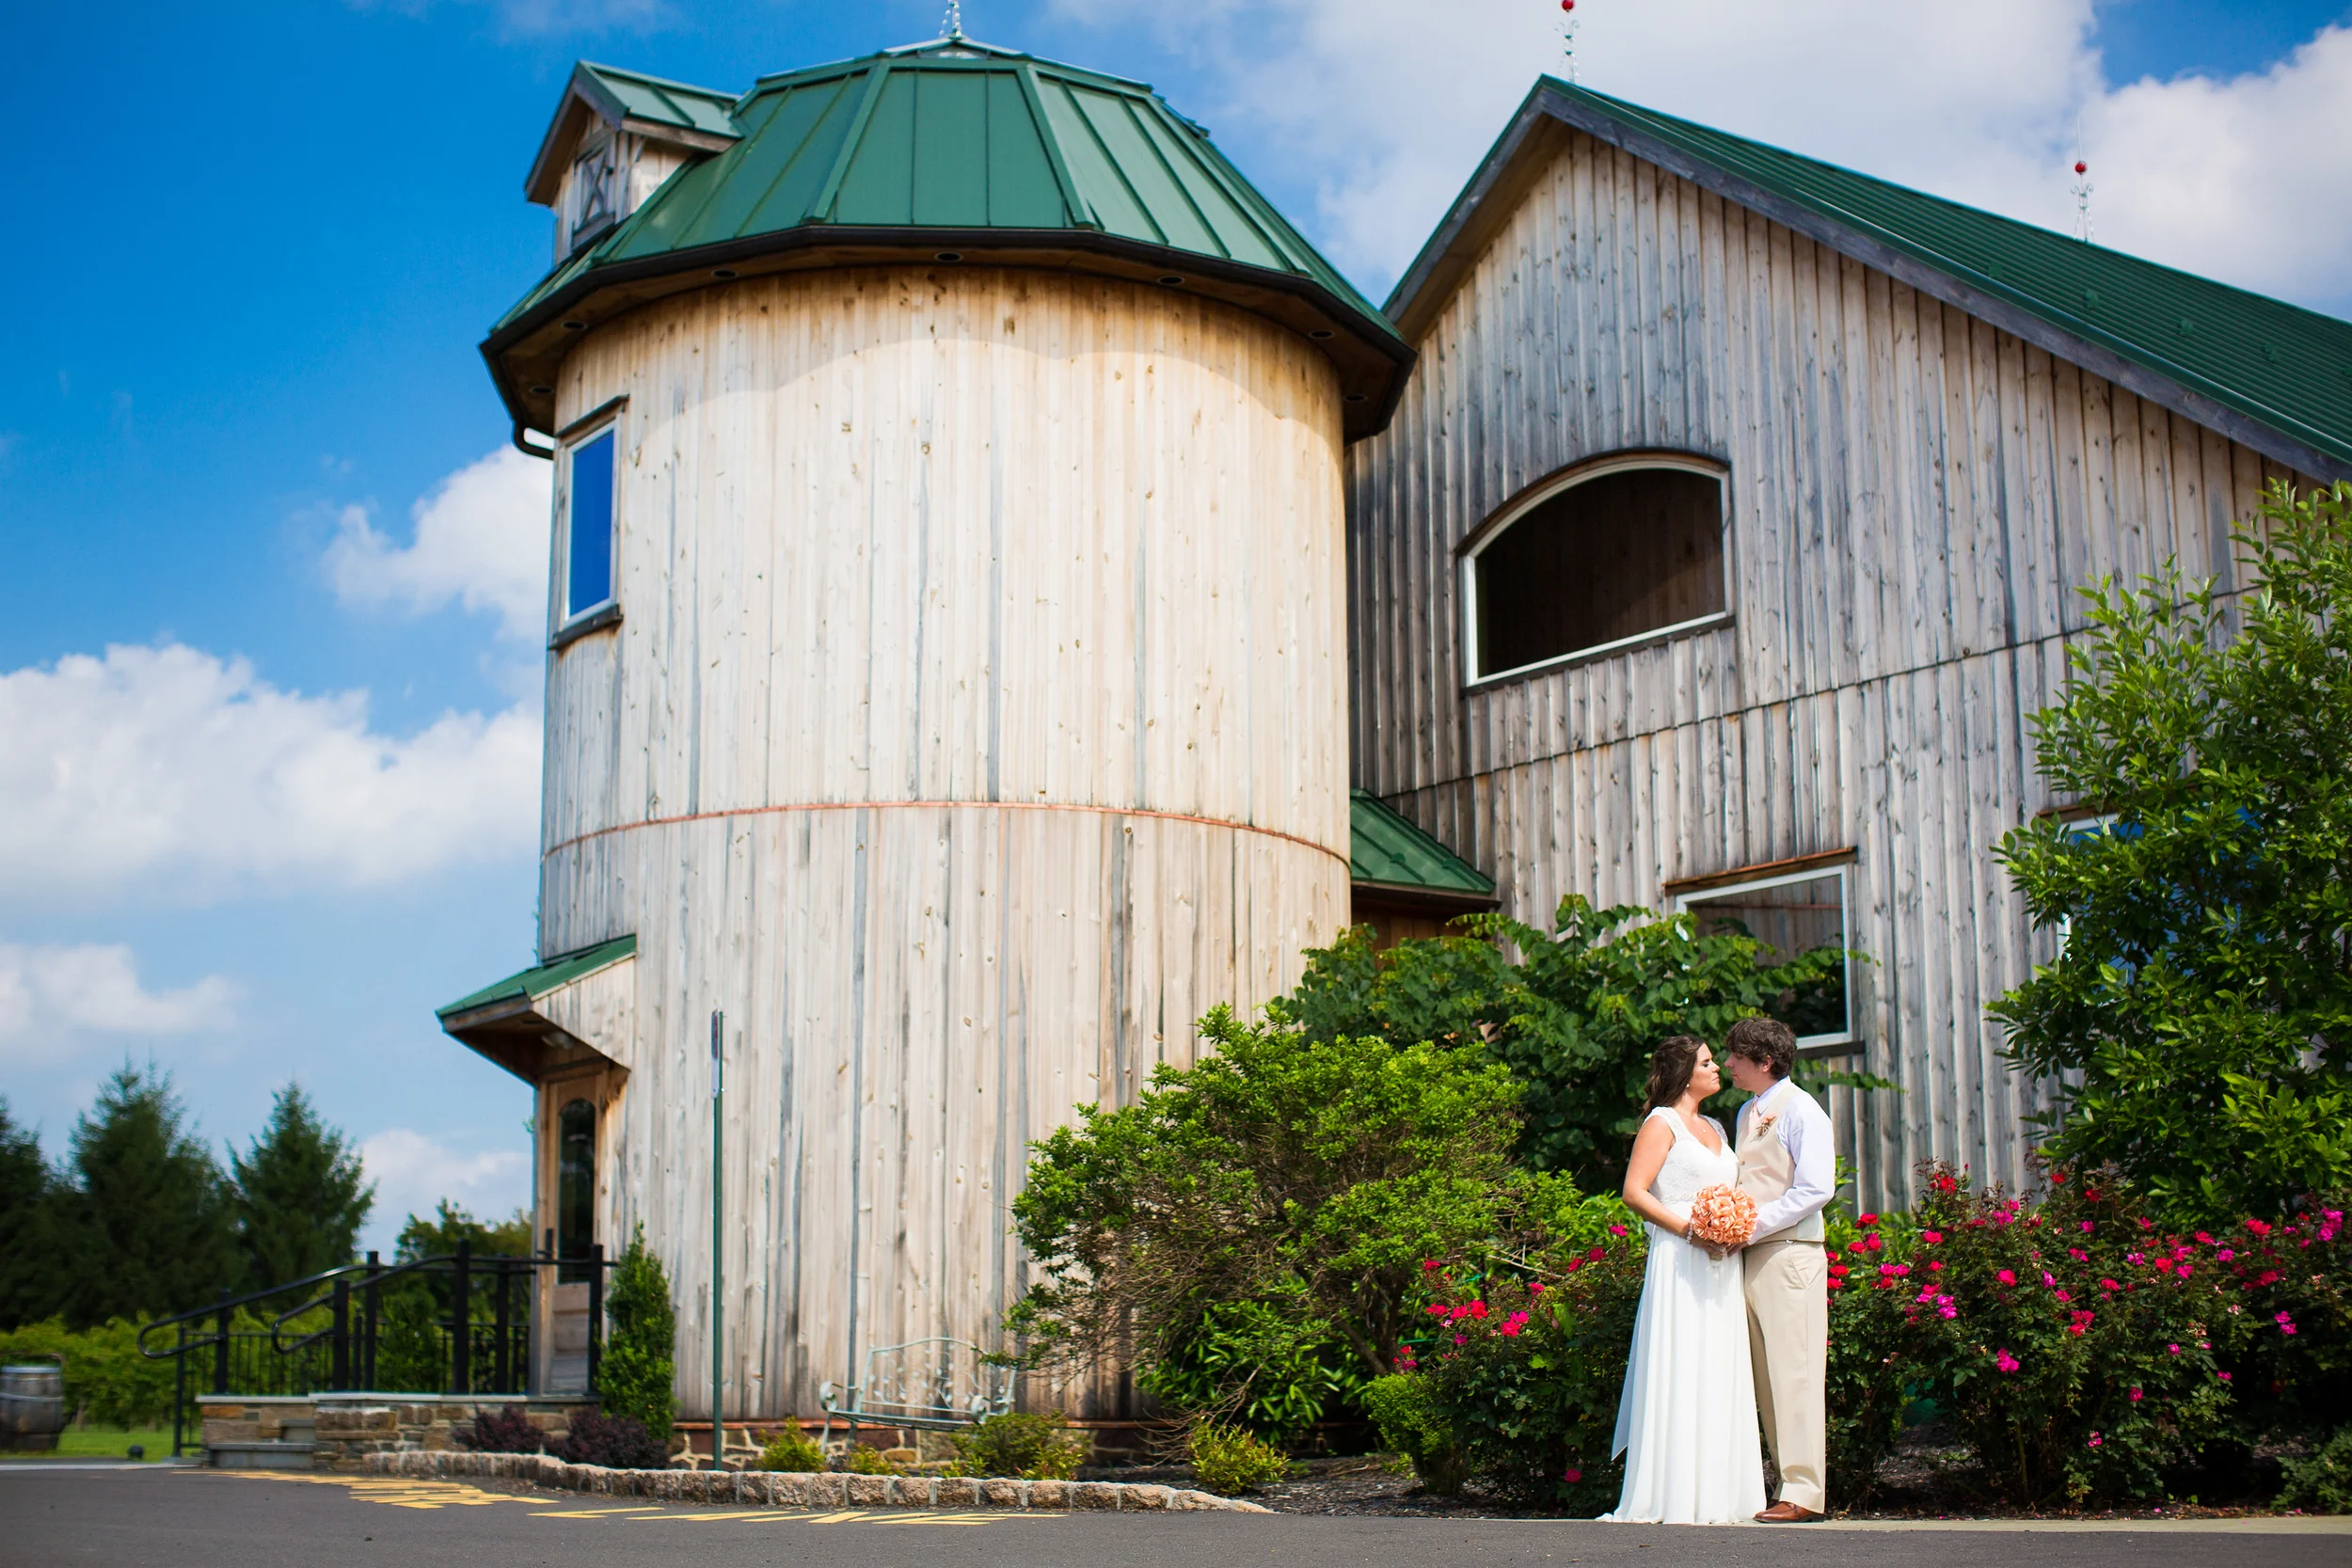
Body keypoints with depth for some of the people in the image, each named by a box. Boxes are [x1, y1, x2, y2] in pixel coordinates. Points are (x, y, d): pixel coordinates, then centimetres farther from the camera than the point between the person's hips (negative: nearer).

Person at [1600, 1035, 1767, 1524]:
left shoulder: (1715, 1128, 21)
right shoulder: (1662, 1123, -2)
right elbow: (1634, 1192, -11)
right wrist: (1691, 1229, -17)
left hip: (1721, 1264, 8)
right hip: (1680, 1264, -8)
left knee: (1719, 1376, 6)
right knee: (1679, 1375, -9)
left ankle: (1716, 1492, 9)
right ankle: (1673, 1497, -8)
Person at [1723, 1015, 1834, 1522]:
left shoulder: (1801, 1111, -6)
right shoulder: (1746, 1114, 19)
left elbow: (1816, 1189, -15)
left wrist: (1753, 1224, -17)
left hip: (1790, 1254, -8)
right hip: (1751, 1255, 8)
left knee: (1793, 1372, -7)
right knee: (1765, 1376, 6)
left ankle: (1803, 1493, -5)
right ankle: (1788, 1481, 10)